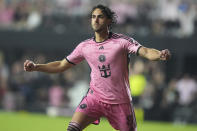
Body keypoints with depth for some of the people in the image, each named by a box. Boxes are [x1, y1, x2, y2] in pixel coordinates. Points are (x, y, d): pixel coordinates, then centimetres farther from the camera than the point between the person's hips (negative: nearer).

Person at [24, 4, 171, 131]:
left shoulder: (122, 41, -8)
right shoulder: (85, 46, 3)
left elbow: (145, 51, -22)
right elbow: (61, 65, 13)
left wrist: (160, 55, -44)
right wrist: (35, 67, 3)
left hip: (120, 101, -2)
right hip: (95, 97, 2)